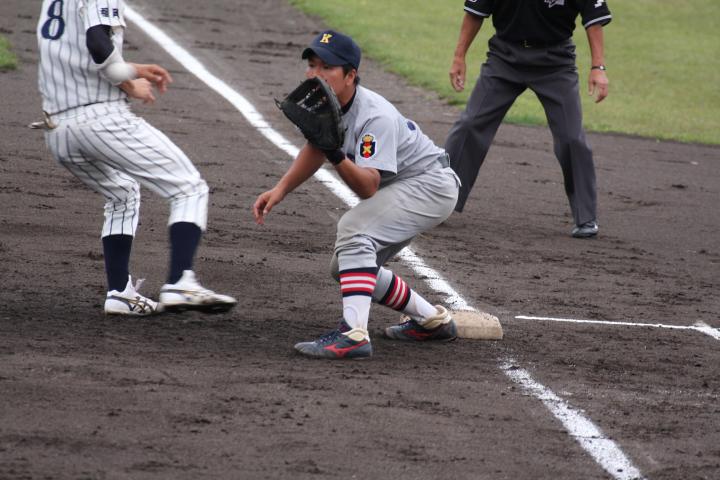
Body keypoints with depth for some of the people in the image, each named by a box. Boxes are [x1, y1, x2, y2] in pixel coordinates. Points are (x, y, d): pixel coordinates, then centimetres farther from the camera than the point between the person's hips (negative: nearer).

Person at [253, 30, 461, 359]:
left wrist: (335, 154, -53)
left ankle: (353, 335, -39)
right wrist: (280, 190, 1)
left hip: (430, 184, -10)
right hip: (396, 189, 10)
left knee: (354, 228, -30)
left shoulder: (375, 117, -33)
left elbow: (367, 187, -39)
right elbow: (314, 151, 12)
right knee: (345, 266, 13)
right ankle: (433, 320, 28)